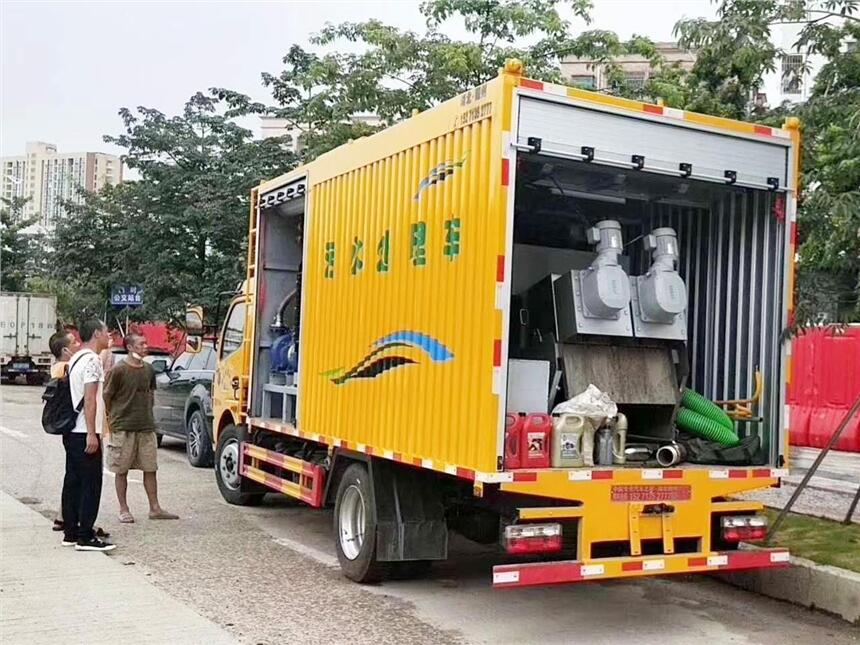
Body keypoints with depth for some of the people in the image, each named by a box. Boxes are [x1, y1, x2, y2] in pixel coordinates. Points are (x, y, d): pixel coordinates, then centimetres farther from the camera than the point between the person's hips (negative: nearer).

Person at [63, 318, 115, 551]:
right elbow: (90, 399, -18)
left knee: (73, 482, 12)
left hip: (71, 432, 10)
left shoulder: (76, 359, 16)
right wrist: (92, 434, -20)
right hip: (85, 433, -10)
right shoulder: (92, 360, -13)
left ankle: (71, 532, 17)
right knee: (91, 484, -6)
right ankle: (86, 537, -5)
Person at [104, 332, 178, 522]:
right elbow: (106, 398, -6)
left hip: (146, 427, 5)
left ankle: (155, 508, 14)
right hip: (123, 428, -5)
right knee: (122, 470, 5)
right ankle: (123, 509, 15)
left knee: (150, 468, 7)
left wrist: (147, 413, 13)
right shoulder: (118, 370, -11)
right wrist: (112, 420, -2)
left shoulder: (149, 369, 7)